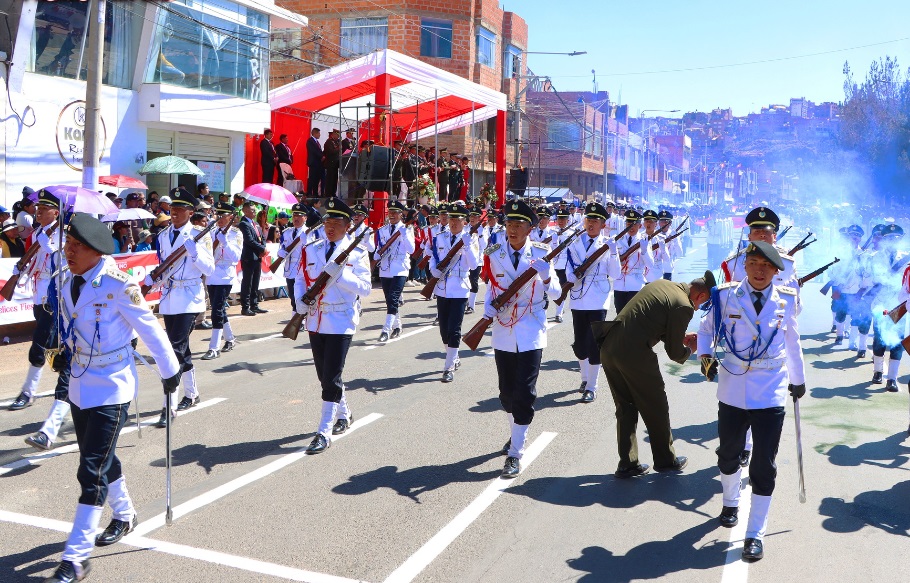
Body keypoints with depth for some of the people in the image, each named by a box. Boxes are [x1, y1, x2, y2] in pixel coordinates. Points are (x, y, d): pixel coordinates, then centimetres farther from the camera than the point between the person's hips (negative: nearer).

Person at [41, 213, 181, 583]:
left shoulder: (117, 286, -20)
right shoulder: (69, 284, 1)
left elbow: (149, 328, -12)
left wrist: (169, 369, -5)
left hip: (111, 389, -7)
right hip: (81, 386, 8)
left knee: (92, 471, -7)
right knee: (101, 460, 21)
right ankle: (124, 514, 44)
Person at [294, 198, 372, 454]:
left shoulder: (357, 253, -5)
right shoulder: (311, 250, 9)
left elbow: (365, 287, -11)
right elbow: (300, 279, 12)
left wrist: (340, 273, -23)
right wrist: (300, 301, -6)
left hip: (341, 322, -5)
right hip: (315, 321, 6)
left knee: (331, 378, -9)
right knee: (324, 375, 16)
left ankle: (324, 433, -3)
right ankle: (344, 413, 39)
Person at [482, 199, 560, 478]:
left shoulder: (540, 253, -5)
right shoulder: (494, 253, 1)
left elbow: (555, 293, -7)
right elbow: (491, 287, 9)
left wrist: (546, 275, -27)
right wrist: (488, 312, -9)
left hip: (531, 334, -3)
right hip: (503, 333, 3)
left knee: (524, 394, -5)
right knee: (507, 392, 14)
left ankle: (515, 453, 3)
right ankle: (517, 434, 41)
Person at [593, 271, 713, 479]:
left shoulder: (661, 284, 15)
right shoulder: (683, 306, -9)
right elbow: (675, 353, -3)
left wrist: (680, 337, 25)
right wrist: (690, 349, 18)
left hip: (609, 348, 8)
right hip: (634, 355, -8)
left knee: (625, 408, 19)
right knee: (656, 409, 14)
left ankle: (627, 464, 25)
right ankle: (665, 460, 30)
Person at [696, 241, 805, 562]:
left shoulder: (786, 300, -3)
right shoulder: (726, 296, -7)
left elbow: (792, 341, 11)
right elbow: (706, 328, 7)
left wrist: (798, 378, 21)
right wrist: (705, 355, -11)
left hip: (771, 394, 0)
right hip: (732, 391, 1)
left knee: (764, 465, 1)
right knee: (728, 453, 18)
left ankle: (755, 533, 14)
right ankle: (731, 503, 48)